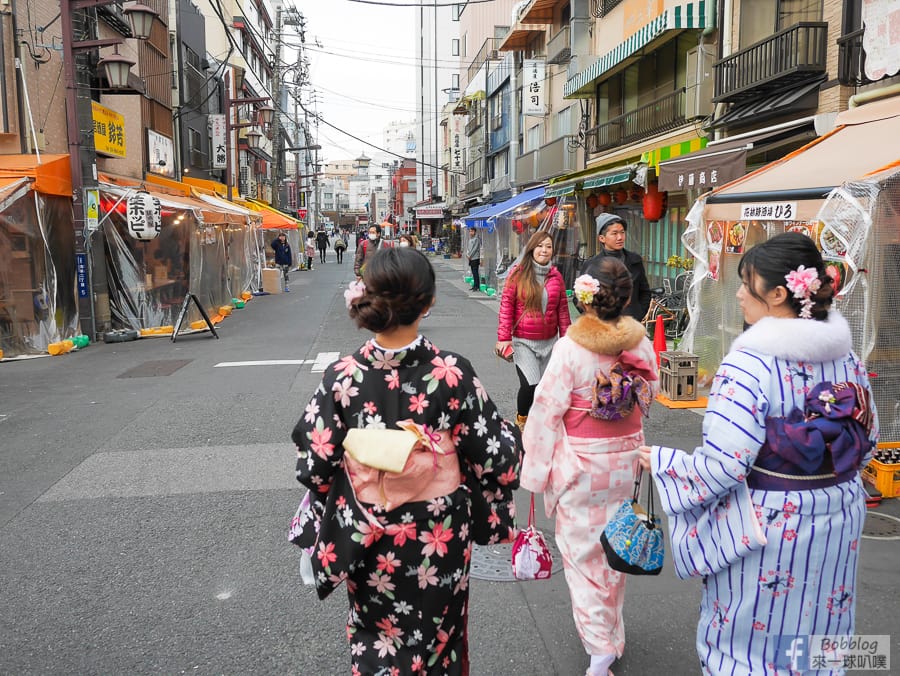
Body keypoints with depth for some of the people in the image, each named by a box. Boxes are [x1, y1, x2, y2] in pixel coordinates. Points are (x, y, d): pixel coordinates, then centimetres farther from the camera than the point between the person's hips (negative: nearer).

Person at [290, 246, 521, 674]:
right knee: (438, 635, 27)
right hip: (440, 536, 0)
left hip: (368, 540, 1)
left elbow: (316, 466, -10)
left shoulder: (342, 377, -19)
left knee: (374, 639, 25)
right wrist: (509, 436, 8)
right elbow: (495, 459, -14)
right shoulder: (453, 373, -21)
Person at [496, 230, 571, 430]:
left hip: (549, 341, 4)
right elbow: (506, 306, -6)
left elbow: (562, 309, 11)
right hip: (523, 341, -4)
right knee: (530, 384, -14)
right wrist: (504, 338, -10)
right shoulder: (517, 273, -5)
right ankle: (521, 419, 13)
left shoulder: (556, 276, 5)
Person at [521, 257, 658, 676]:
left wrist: (537, 469, -8)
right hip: (625, 458, 5)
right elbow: (649, 395, 9)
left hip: (580, 462, -5)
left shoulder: (570, 347, -21)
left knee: (582, 551, 10)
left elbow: (548, 411, -17)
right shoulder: (640, 345, -7)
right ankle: (612, 632, 39)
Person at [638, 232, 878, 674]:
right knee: (813, 633, 24)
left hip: (766, 528, -7)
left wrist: (659, 460, -11)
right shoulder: (846, 356, -1)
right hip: (836, 523, 7)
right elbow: (867, 438, 10)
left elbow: (723, 466, -25)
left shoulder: (749, 362, -23)